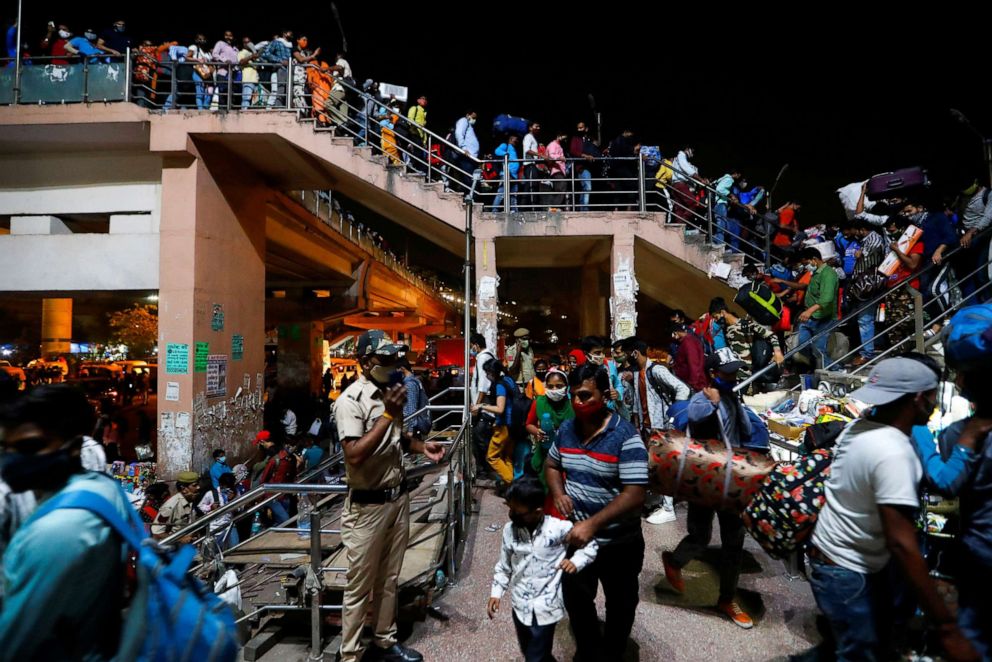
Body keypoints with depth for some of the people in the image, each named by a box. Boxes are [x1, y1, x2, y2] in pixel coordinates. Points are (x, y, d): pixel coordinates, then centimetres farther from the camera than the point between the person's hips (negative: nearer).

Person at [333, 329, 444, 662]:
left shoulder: (389, 393, 6)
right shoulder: (350, 400, -18)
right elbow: (354, 456, -27)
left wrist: (421, 446, 1)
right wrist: (389, 414, -29)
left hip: (398, 497, 7)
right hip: (368, 506, -7)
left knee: (389, 579, 21)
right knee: (360, 587, 8)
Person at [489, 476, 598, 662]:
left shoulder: (559, 528, -19)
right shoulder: (509, 529, -7)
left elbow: (591, 544, -7)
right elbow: (504, 566, 7)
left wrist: (576, 562, -21)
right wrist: (496, 593, 2)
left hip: (545, 608, -4)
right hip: (519, 606, 4)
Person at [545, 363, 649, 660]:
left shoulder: (625, 436, -23)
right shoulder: (566, 429, -5)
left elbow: (635, 495, -27)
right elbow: (551, 465, 11)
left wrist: (592, 524, -32)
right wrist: (558, 492, -10)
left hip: (619, 543, -4)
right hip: (576, 536, 5)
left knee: (619, 605, 22)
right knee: (575, 599, 22)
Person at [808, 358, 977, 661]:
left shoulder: (861, 426, -3)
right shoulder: (893, 453, -29)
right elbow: (902, 545, -30)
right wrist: (948, 627, -24)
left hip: (838, 557, 9)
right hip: (846, 573, -9)